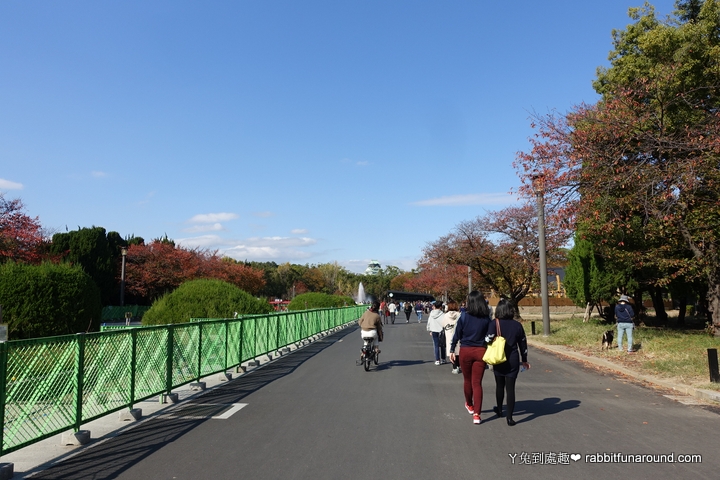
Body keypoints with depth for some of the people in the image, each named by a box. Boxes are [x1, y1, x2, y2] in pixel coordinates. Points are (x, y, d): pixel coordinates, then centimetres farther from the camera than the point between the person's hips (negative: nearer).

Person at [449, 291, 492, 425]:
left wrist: (452, 350, 6)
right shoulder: (487, 319, -4)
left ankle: (469, 405, 41)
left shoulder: (464, 317, -8)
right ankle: (476, 414, -2)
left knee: (467, 380, 19)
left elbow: (457, 335, -4)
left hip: (466, 351, 0)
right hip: (481, 352, 1)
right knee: (477, 383, 4)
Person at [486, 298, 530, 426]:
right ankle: (509, 417, 1)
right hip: (513, 361, 1)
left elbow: (489, 341, -18)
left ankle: (499, 409, 37)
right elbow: (523, 344, 7)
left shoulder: (494, 324, -10)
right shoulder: (517, 325, -1)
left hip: (499, 360, -1)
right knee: (510, 388, 3)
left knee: (500, 385, 18)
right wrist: (524, 360, 18)